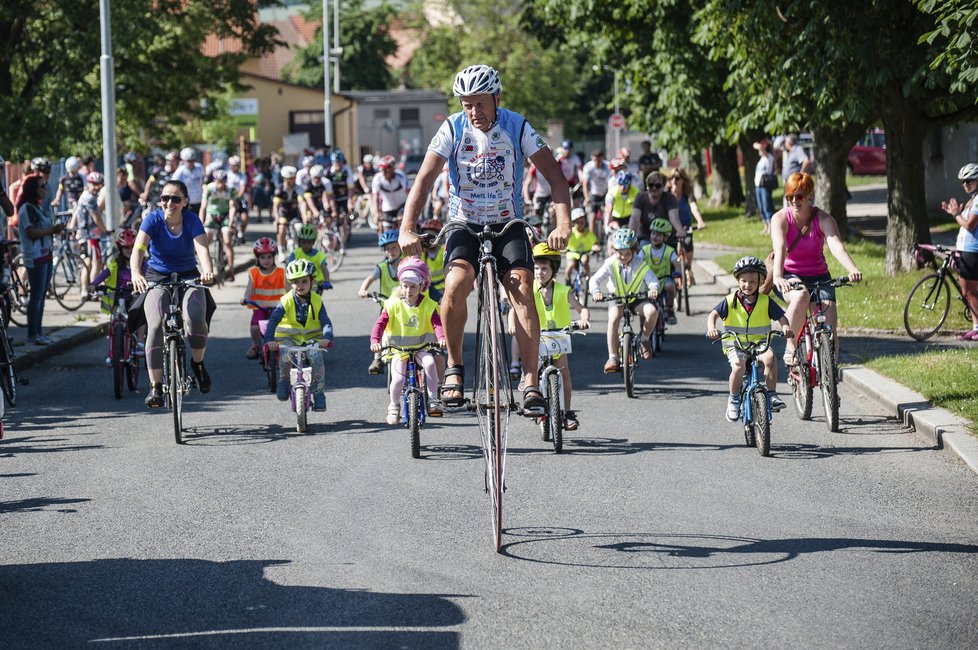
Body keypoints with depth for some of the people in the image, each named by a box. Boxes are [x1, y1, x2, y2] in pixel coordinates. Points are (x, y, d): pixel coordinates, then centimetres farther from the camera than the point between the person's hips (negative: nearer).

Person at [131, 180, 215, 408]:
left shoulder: (192, 220, -12)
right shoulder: (153, 219, -13)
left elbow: (202, 248, -27)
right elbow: (139, 247, -27)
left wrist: (207, 270, -49)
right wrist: (136, 273, -48)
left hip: (188, 277, 0)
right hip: (157, 278, 0)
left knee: (196, 318, -28)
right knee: (155, 326, -23)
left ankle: (198, 363, 2)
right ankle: (155, 386, -16)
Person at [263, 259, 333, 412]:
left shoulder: (317, 301, -5)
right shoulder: (286, 301, -10)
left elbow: (326, 322, -11)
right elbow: (274, 320, -18)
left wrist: (327, 337, -32)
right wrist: (269, 340, -32)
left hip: (312, 337, 1)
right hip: (289, 337, -1)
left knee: (316, 358, -27)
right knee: (285, 355, -32)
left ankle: (318, 392, -10)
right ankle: (284, 381, -1)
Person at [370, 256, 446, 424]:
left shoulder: (428, 305, -4)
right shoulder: (393, 304, -7)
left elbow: (437, 323, -14)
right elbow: (380, 323, -11)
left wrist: (441, 338, -35)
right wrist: (375, 341, -28)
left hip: (420, 347, 1)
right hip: (399, 349, -1)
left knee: (430, 362, -32)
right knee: (398, 380, -20)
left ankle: (433, 399, -19)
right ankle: (394, 406, 12)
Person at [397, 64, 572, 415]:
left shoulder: (517, 127, -9)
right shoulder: (452, 129, -9)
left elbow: (554, 175, -12)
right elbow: (424, 179, -14)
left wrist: (563, 224, -27)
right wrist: (407, 229, -28)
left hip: (508, 225, 0)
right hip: (465, 225, 0)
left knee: (522, 287, -24)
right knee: (456, 283, -28)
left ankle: (531, 382, -23)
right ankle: (454, 368, -8)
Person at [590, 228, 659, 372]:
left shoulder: (640, 264, -14)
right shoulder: (611, 264, -15)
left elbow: (652, 280, -23)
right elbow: (595, 279, -23)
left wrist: (653, 288, -48)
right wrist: (596, 291, -45)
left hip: (637, 298, 0)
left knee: (652, 311, -30)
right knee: (613, 318, -32)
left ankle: (644, 340, 1)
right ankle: (612, 358, -27)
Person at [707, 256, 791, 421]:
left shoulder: (766, 301, 2)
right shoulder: (731, 301, -2)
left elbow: (781, 316, -1)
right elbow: (713, 315, -9)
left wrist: (786, 327, -24)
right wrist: (711, 328, -30)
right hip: (735, 344, -1)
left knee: (770, 357, -31)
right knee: (739, 366, -31)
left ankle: (771, 394, -16)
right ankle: (733, 400, -6)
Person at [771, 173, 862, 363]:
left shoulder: (823, 219, -11)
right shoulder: (780, 218, -12)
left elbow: (837, 246, -28)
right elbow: (780, 248, -29)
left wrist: (853, 270, -47)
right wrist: (777, 277, -48)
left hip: (818, 276, 2)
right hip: (790, 276, -2)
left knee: (830, 330, -15)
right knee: (801, 296, -38)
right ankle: (790, 346, -21)